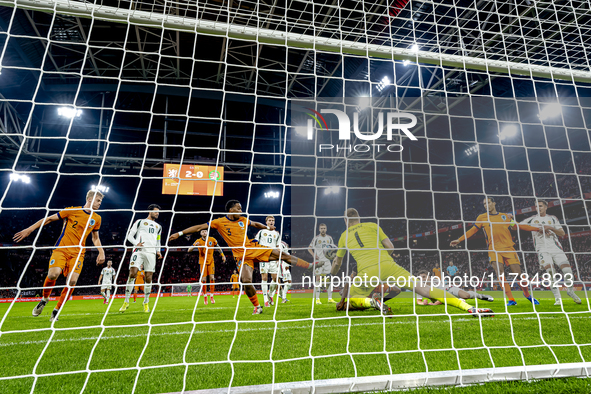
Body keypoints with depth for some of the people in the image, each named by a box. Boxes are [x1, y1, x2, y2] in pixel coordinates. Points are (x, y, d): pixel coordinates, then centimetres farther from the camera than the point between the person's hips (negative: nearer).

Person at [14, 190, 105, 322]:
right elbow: (50, 218, 6)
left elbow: (95, 238, 18)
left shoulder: (96, 218, 8)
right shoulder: (72, 211, -2)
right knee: (53, 274, -24)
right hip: (61, 249, -2)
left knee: (72, 281, -15)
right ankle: (45, 299, 10)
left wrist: (101, 252, 7)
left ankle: (56, 310, 7)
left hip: (78, 253, 2)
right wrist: (29, 229, 4)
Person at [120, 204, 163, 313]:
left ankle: (146, 303, 12)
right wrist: (136, 243, -9)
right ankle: (126, 302, -1)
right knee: (132, 273, -15)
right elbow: (130, 235, 9)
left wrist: (158, 251, 12)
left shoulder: (158, 226, 25)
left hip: (151, 253, 3)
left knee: (148, 278, 0)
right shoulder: (140, 222, 14)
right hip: (139, 251, -3)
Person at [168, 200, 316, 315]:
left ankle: (309, 265, 4)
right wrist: (180, 233, -7)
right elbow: (200, 227, -4)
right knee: (246, 281, -22)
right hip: (241, 256, -3)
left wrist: (268, 228, 24)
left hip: (254, 248, 3)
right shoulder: (220, 222, -4)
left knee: (281, 254, -6)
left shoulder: (243, 220, 7)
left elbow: (255, 224, 27)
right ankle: (257, 307, 3)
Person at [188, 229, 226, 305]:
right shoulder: (198, 241, -6)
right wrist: (195, 246, -29)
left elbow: (218, 248, 10)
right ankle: (205, 297, 13)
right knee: (203, 279, -4)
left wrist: (223, 255, 8)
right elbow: (189, 250, -10)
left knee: (212, 278, -7)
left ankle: (211, 296, 6)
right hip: (202, 262, -1)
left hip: (211, 262, 1)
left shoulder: (212, 240, -4)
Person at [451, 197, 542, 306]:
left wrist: (538, 229, 11)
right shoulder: (482, 217, 9)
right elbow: (472, 230, 11)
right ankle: (511, 300, -9)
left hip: (508, 248, 1)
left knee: (518, 273, -1)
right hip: (494, 249, -1)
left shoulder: (506, 216, 11)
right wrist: (459, 240, 5)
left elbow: (519, 226, 16)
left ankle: (527, 295, 25)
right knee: (500, 273, -17)